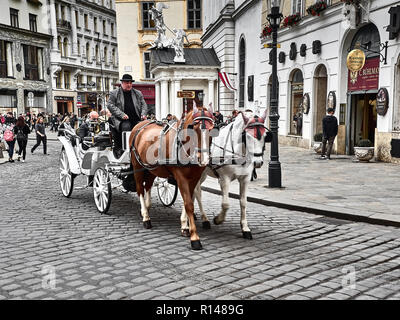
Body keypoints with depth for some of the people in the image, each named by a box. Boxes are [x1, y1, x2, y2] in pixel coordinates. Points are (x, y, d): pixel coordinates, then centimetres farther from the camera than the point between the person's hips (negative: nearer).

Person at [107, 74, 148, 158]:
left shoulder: (138, 93, 22)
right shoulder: (114, 93, 11)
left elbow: (144, 104, 22)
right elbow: (110, 105, 0)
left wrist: (143, 114, -1)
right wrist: (121, 114, -14)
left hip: (136, 119, 3)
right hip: (122, 120, -3)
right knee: (126, 127, -36)